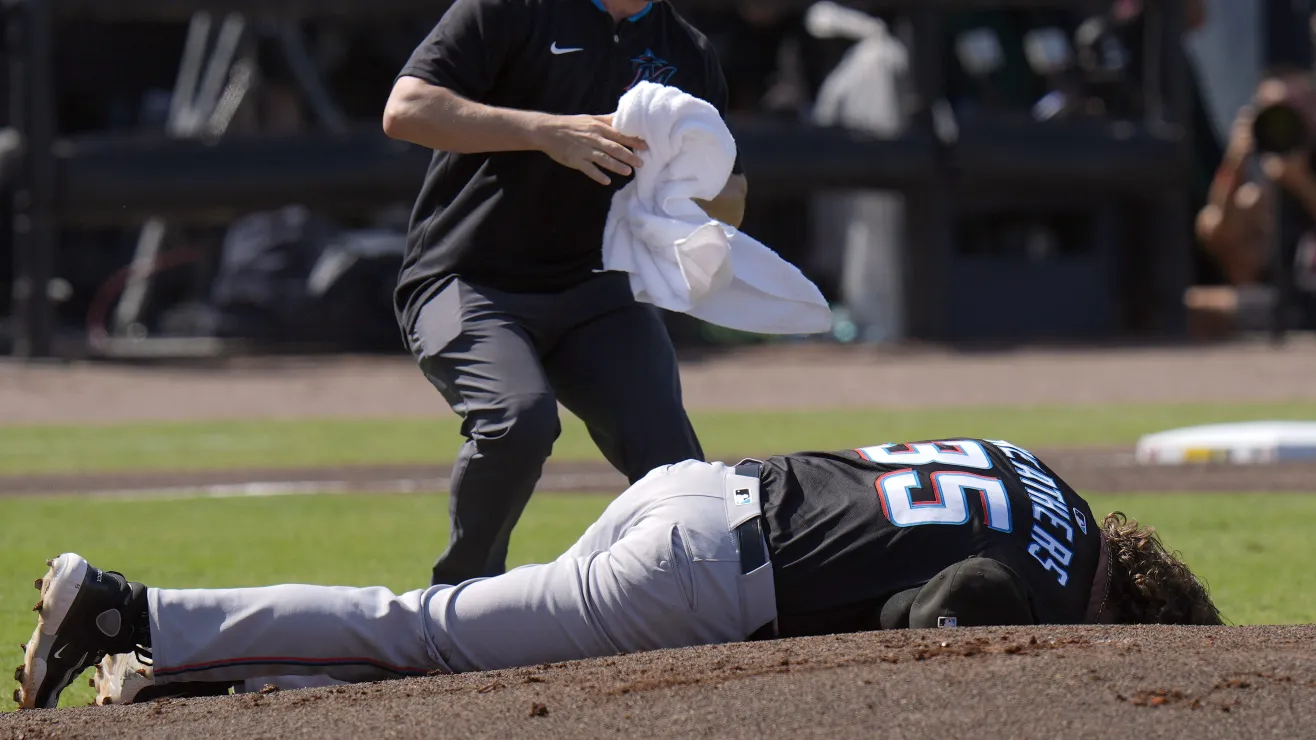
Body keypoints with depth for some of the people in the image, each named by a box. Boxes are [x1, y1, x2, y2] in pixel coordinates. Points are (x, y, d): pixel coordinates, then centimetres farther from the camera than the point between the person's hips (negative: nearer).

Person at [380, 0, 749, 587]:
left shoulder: (690, 54, 13)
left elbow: (731, 206, 18)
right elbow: (405, 110, -16)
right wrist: (546, 131, -26)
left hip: (594, 295, 5)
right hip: (466, 286, -5)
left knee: (671, 462, -15)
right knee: (520, 417, -31)